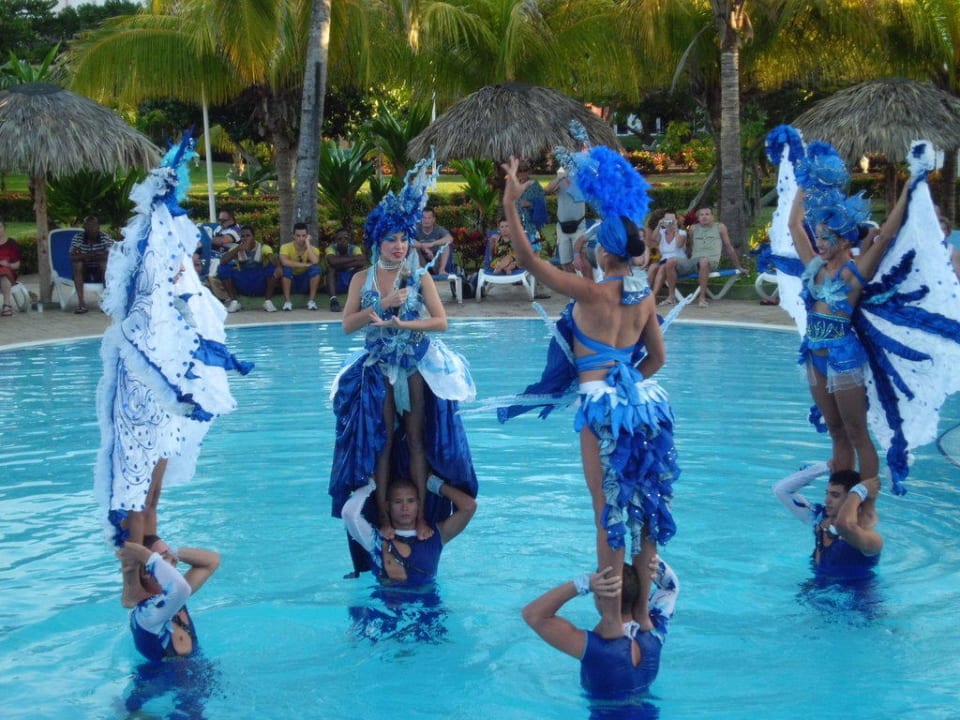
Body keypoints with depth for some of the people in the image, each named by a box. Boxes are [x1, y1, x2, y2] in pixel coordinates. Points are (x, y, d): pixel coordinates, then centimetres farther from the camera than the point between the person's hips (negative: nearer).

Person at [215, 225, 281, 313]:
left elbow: (273, 259, -27)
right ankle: (234, 301, -9)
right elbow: (222, 261, -16)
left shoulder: (263, 247, -7)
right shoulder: (237, 248, -1)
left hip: (261, 285, -2)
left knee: (273, 267, -27)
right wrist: (238, 249, -30)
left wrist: (278, 267, -52)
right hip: (242, 285, 2)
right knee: (223, 268, -18)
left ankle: (268, 301, -16)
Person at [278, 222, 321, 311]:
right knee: (286, 268, -31)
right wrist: (305, 264, -31)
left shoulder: (313, 249, -8)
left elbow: (315, 262, -31)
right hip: (291, 282, -1)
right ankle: (287, 301, -24)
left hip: (306, 282, 1)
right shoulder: (286, 247, -12)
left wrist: (308, 243, -23)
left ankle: (311, 301, -20)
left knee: (316, 268, -26)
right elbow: (284, 262, -33)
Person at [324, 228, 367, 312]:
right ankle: (333, 300, -38)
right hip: (335, 282, -1)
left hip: (350, 281, 1)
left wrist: (341, 265, -31)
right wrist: (354, 258, -29)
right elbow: (333, 261, -37)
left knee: (361, 267, -23)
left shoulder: (354, 248, -10)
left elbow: (363, 261, -31)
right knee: (331, 267, -29)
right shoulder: (331, 248, -14)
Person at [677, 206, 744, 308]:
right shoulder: (693, 229, 20)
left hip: (711, 261, -3)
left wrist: (738, 267, 21)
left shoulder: (720, 227, 14)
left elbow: (729, 247, 18)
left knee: (703, 261, -42)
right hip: (693, 260, 4)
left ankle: (702, 297, -39)